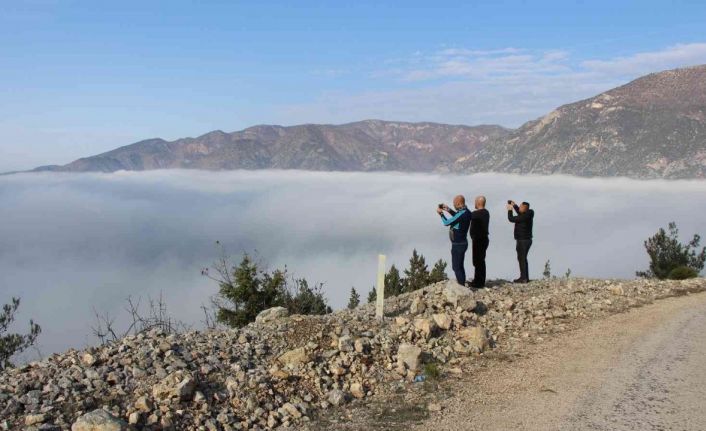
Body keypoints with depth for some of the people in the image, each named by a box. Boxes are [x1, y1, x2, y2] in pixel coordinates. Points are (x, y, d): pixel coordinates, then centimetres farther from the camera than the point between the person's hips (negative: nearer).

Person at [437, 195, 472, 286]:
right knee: (459, 266, 20)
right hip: (461, 243, 10)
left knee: (457, 267, -2)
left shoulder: (462, 214, -26)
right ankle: (462, 285, 29)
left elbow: (446, 223, -14)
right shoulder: (466, 212, 3)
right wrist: (448, 210, 22)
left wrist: (441, 213, 1)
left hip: (458, 245, -10)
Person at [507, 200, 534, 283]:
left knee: (521, 258, -5)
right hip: (527, 239, 10)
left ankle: (523, 278, -4)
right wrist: (514, 206, 23)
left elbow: (511, 219, -16)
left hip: (522, 240, -10)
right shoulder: (528, 215, 7)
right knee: (523, 258, 16)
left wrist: (510, 210, -1)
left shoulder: (524, 217, -21)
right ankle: (525, 277, 21)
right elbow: (520, 214, 28)